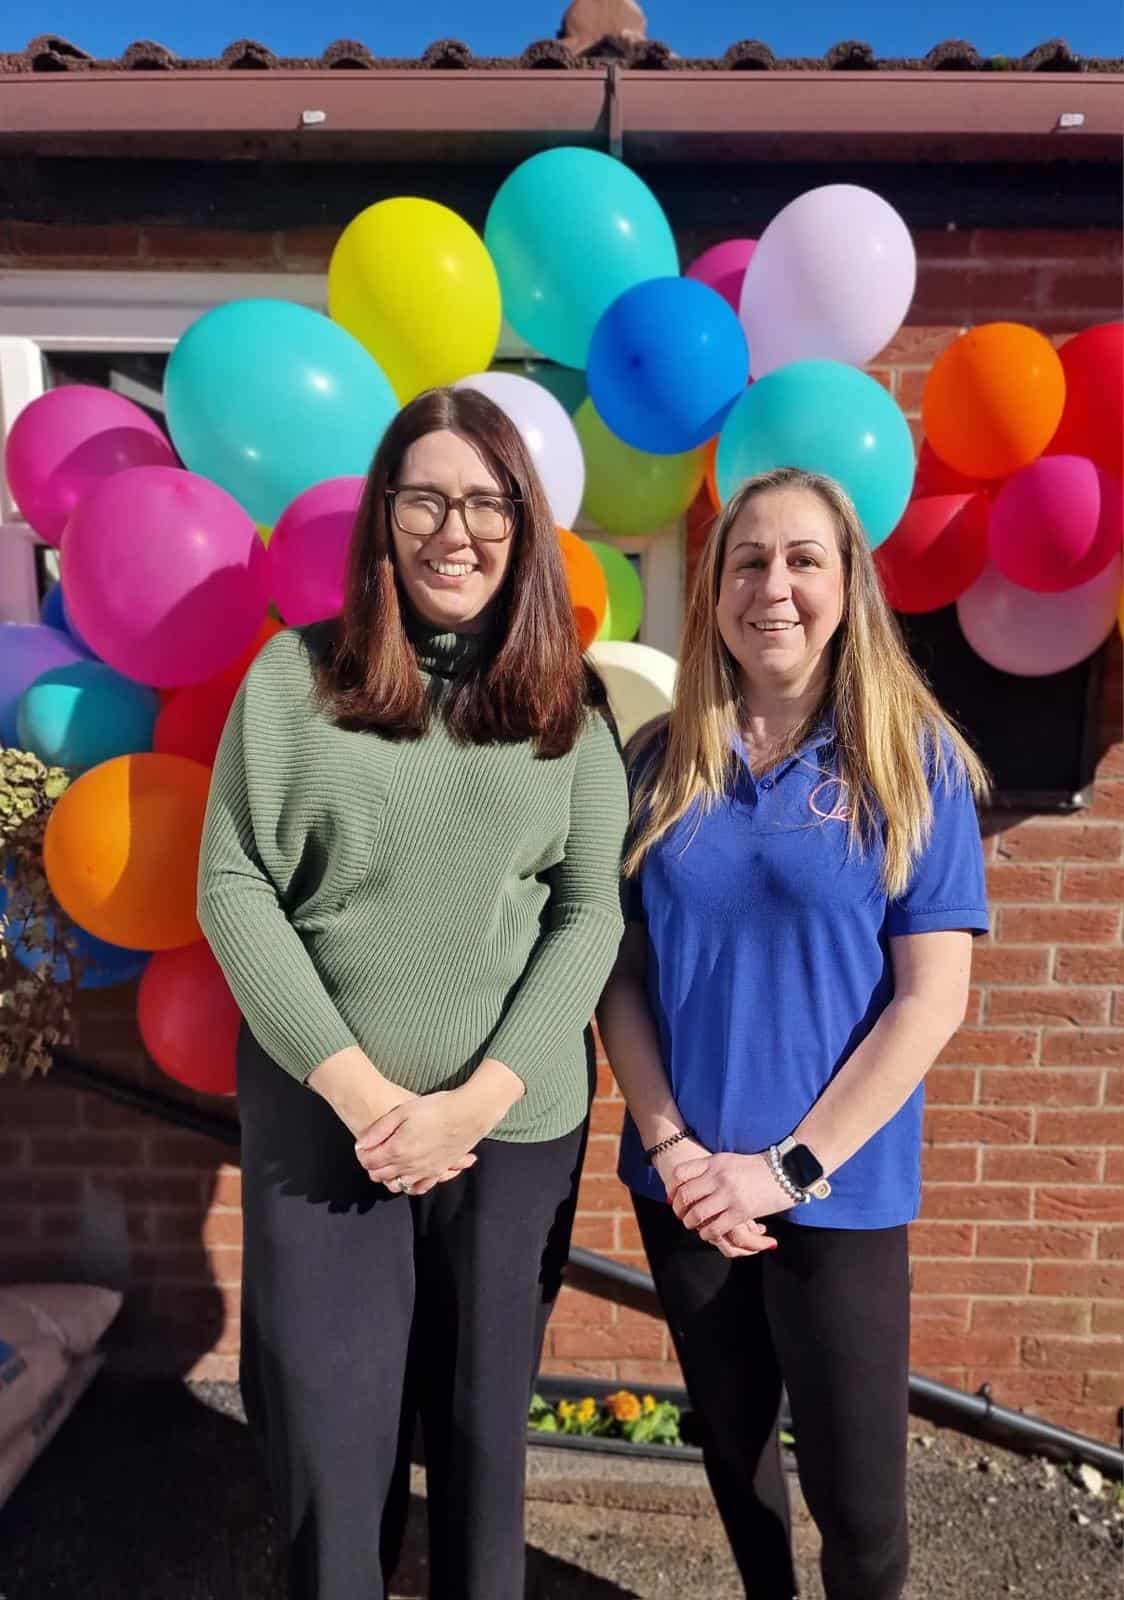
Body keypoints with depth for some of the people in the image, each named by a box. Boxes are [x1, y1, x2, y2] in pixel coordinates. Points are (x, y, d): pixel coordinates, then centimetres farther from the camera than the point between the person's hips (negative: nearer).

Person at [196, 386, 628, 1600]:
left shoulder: (565, 705, 2)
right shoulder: (296, 674, -2)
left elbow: (590, 912, -2)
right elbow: (232, 885, -5)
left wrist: (474, 1100, -11)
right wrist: (360, 1089, -12)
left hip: (515, 1124, 2)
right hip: (320, 1121, -1)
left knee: (484, 1416, 16)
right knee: (327, 1430, 9)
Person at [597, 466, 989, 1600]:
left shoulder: (914, 764, -7)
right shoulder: (658, 764, -1)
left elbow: (932, 997, -10)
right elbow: (620, 973, 1)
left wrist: (790, 1168, -14)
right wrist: (670, 1145, -10)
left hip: (839, 1193, -2)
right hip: (683, 1187, 3)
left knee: (857, 1494, 9)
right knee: (731, 1443, 21)